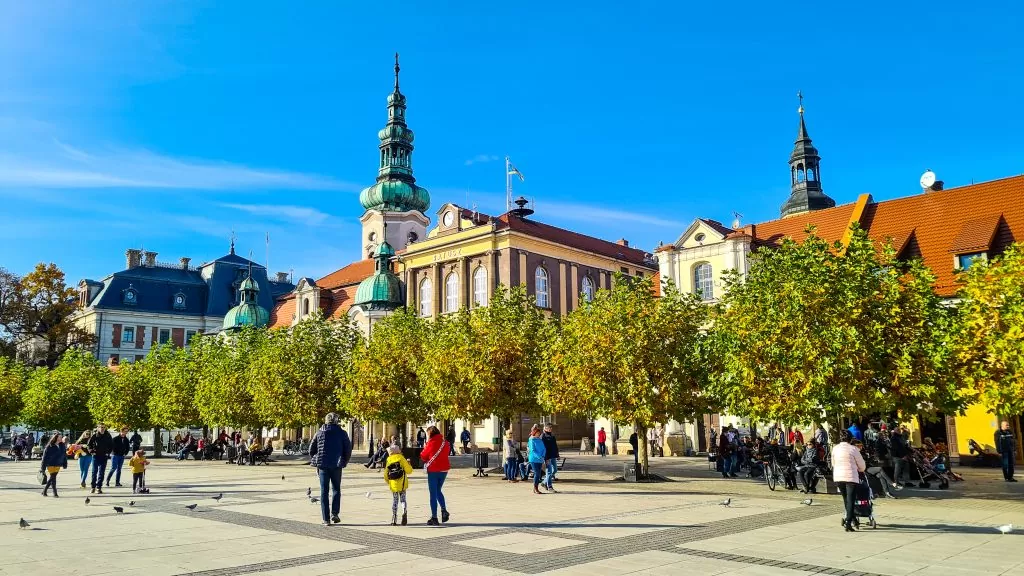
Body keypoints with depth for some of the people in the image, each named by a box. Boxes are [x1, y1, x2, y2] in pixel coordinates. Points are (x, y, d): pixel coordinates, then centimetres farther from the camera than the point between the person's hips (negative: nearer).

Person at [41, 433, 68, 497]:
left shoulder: (62, 446, 3)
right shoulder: (49, 446, -13)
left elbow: (64, 455, 9)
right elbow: (45, 456, -10)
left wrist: (65, 465, 8)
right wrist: (43, 467, -10)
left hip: (58, 465, 5)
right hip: (51, 465, -5)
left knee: (52, 478, 12)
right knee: (53, 478, -4)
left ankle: (44, 491, 28)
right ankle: (55, 493, 2)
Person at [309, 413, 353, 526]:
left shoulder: (319, 433, 5)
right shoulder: (342, 433, 0)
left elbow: (311, 449, 6)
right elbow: (348, 449, -1)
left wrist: (315, 462, 16)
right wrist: (344, 462, 10)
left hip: (323, 466, 1)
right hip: (336, 466, -1)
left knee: (324, 492, 6)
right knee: (336, 489, 15)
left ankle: (326, 519, 3)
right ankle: (335, 513, 2)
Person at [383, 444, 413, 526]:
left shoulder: (388, 460, 2)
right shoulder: (401, 458, -5)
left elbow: (386, 474, 4)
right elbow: (409, 470, -8)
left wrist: (388, 482, 20)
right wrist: (409, 464, 12)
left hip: (393, 485, 2)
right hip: (402, 484, -2)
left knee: (394, 501, 10)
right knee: (403, 499, 9)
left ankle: (394, 519, 6)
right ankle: (404, 512, -16)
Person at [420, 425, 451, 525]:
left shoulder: (431, 443, -13)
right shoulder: (446, 442, 3)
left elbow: (423, 456, -5)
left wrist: (425, 447, 11)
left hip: (433, 470, -5)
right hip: (444, 469, 5)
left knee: (433, 494, 3)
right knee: (438, 491, 22)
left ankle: (434, 518, 5)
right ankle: (444, 510, 4)